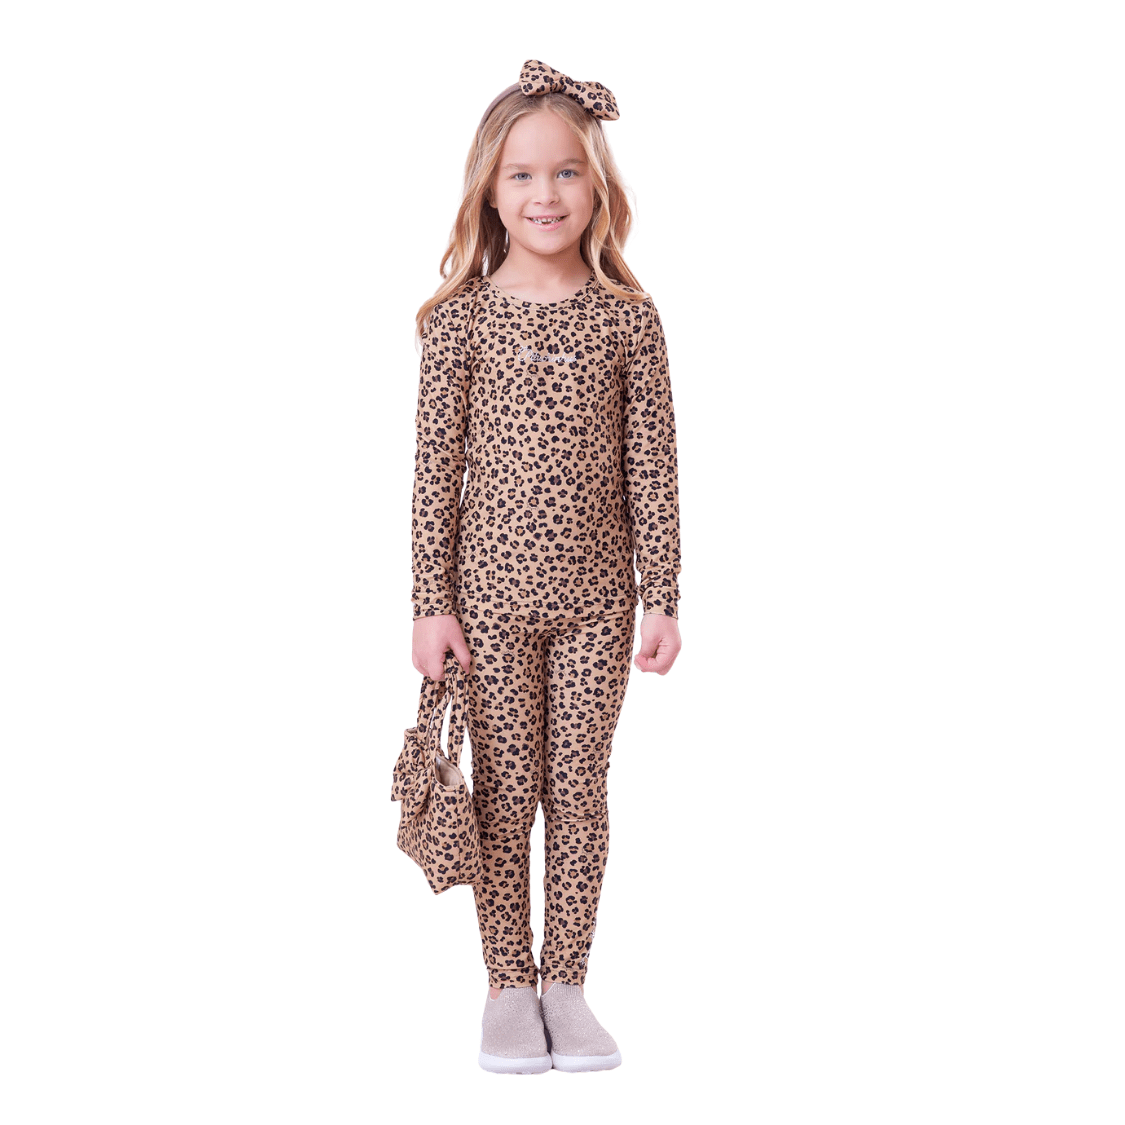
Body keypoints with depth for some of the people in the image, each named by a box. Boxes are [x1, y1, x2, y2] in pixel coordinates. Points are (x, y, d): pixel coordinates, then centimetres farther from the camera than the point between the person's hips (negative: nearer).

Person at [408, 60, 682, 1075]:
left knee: (579, 789, 8)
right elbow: (436, 469, -2)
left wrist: (661, 599, -3)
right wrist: (433, 602, -5)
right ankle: (508, 987, 20)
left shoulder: (628, 317, -1)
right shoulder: (459, 317, -3)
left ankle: (567, 984, 21)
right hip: (492, 590, -1)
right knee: (504, 793, 7)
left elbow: (652, 470, 0)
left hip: (596, 598, 1)